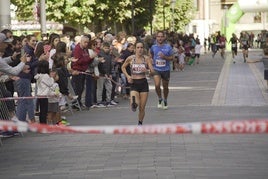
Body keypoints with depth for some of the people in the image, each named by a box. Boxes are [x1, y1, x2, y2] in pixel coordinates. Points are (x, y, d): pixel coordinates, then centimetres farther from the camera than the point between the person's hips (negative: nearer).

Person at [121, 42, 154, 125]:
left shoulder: (146, 58, -1)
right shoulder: (130, 58, -3)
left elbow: (152, 71, -5)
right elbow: (123, 67, 12)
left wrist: (147, 70, -26)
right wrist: (127, 76, -3)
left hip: (144, 83, 1)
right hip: (134, 84, -1)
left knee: (142, 108, 8)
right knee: (135, 104, -32)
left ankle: (140, 123, 26)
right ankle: (133, 103, -2)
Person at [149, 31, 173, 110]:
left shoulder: (168, 47, -6)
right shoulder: (153, 47, -1)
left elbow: (171, 58, -2)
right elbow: (151, 53, 22)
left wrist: (165, 57, -20)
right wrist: (152, 60, 7)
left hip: (166, 69, 0)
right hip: (156, 69, 0)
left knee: (165, 86, 11)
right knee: (157, 85, -18)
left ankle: (165, 101, 34)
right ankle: (160, 99, 6)